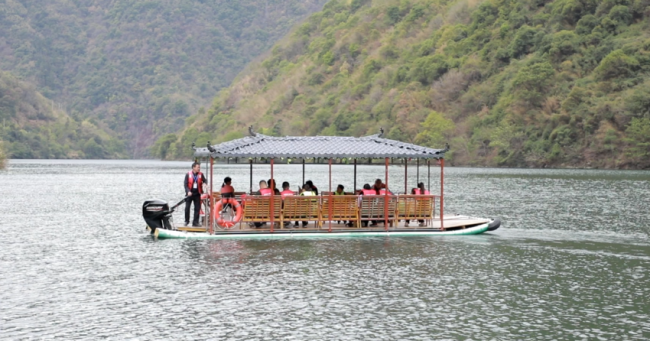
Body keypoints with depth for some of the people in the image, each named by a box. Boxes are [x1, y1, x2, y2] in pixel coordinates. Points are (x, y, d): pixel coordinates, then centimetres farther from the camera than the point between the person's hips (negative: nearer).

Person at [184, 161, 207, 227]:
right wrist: (188, 191, -19)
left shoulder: (201, 174, 3)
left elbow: (205, 180, -1)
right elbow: (185, 184, -5)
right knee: (187, 208, -1)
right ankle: (186, 221, 16)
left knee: (197, 208, 2)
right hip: (190, 194, -2)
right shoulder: (188, 174, -5)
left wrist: (205, 183, -26)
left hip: (197, 194, 2)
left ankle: (195, 222, 10)